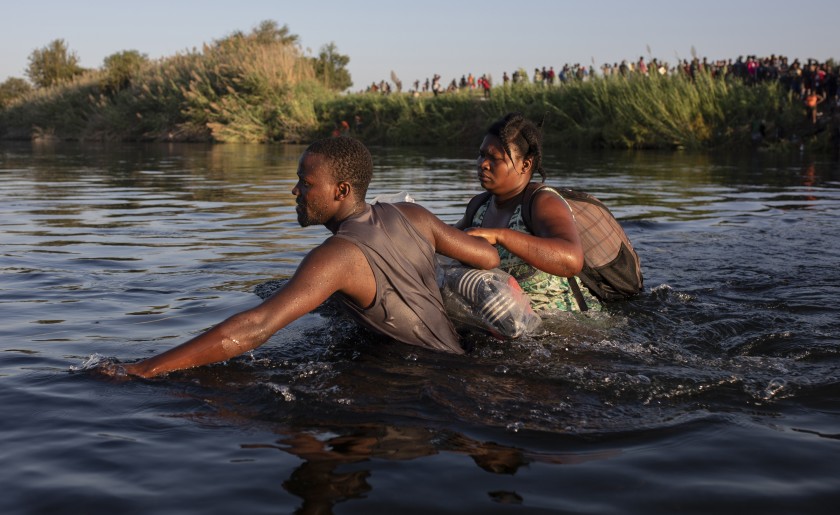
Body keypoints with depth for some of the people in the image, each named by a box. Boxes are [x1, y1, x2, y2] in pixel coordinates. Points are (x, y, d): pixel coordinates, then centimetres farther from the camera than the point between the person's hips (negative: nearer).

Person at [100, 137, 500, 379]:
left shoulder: (337, 256, -28)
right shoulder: (411, 215, -7)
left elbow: (253, 328, -36)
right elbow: (488, 257, 2)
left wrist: (145, 369, -37)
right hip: (466, 344, 8)